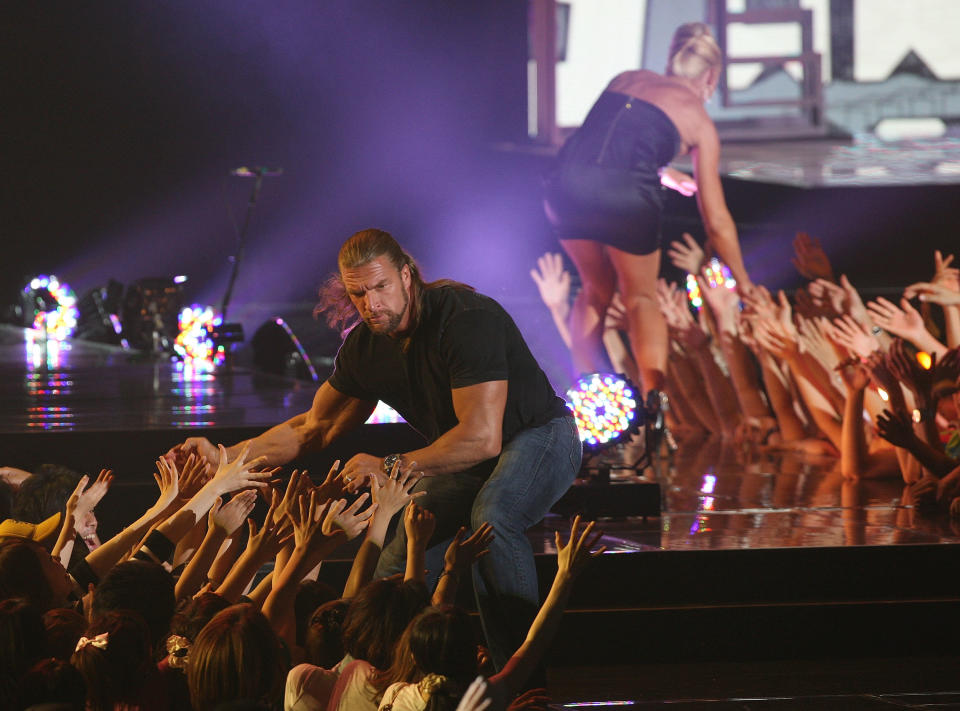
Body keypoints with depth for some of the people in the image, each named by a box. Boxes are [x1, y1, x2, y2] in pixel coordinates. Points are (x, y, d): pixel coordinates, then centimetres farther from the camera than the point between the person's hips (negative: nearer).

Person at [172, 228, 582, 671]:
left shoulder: (466, 318, -31)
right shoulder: (365, 345, -6)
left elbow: (481, 436, -37)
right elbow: (315, 427, 7)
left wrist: (393, 467, -35)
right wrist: (222, 457, -4)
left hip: (540, 435, -8)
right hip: (461, 457, 8)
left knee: (491, 517, -36)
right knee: (395, 554, -3)